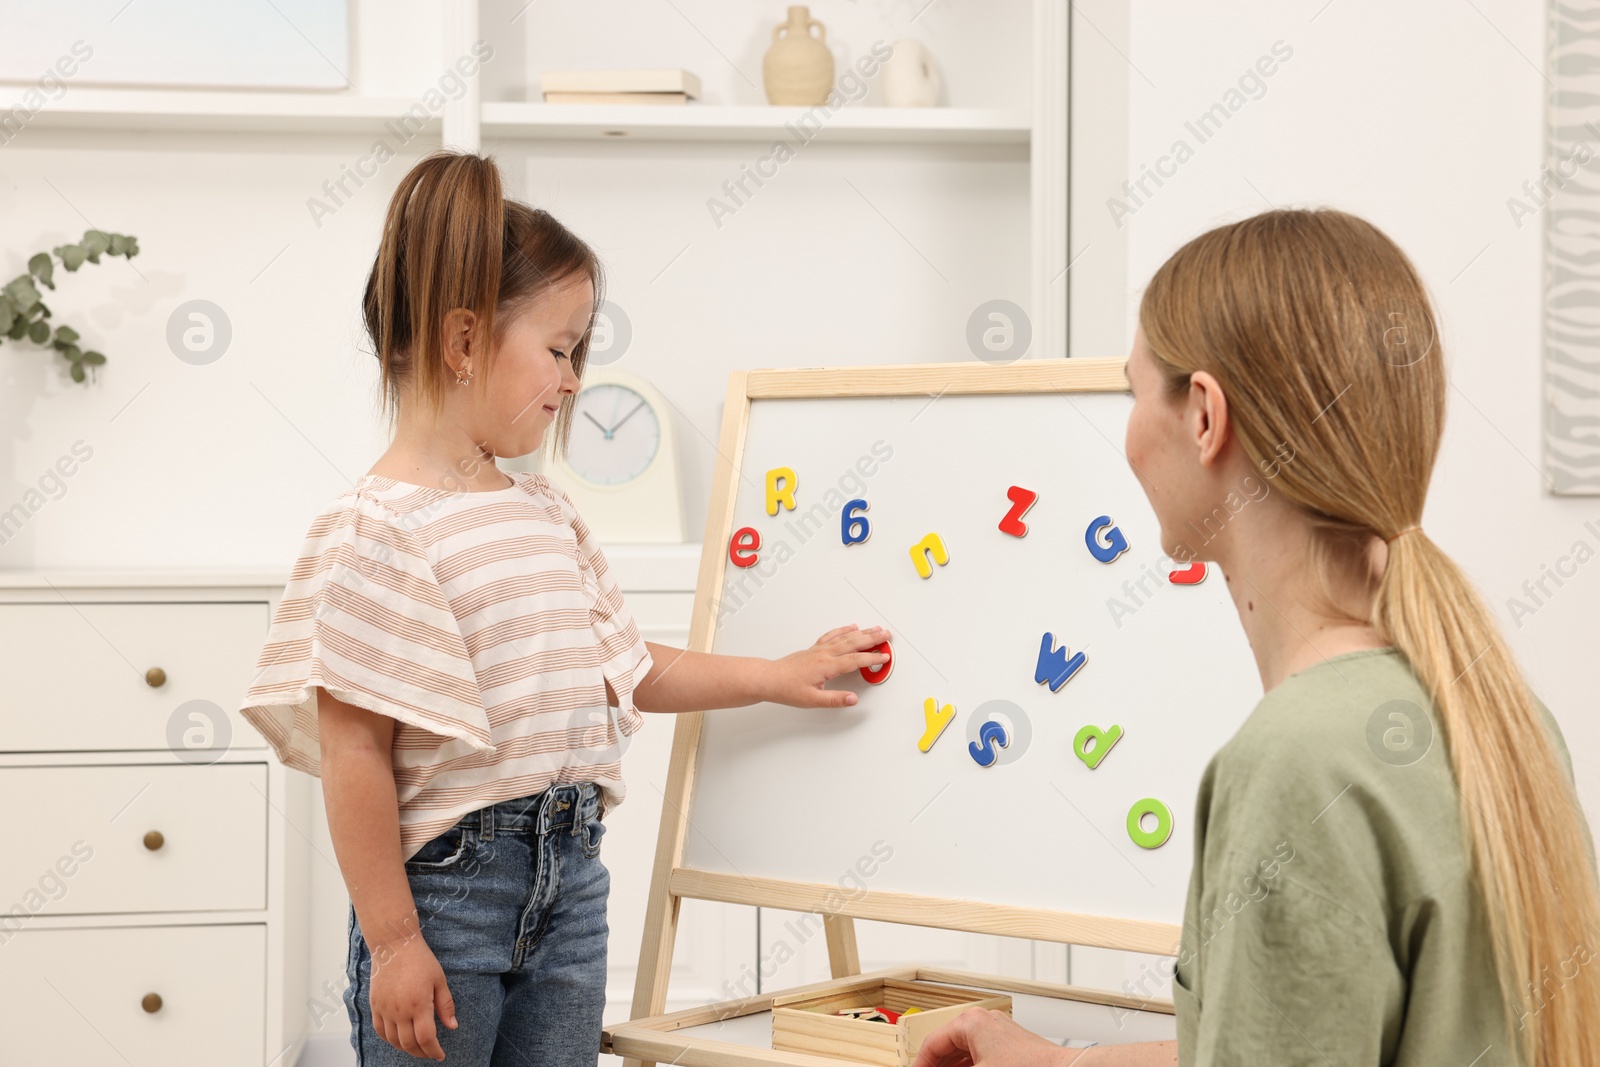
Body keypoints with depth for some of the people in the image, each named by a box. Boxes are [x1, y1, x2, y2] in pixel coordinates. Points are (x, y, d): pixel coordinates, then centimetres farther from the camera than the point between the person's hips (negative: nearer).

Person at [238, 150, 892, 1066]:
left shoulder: (548, 513, 11)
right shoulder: (380, 528, -15)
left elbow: (619, 671, 20)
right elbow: (355, 750, -17)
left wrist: (780, 677, 22)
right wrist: (391, 940, -17)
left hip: (569, 878, 8)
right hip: (445, 878, -7)